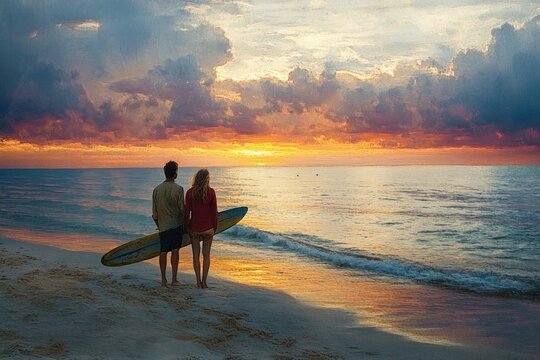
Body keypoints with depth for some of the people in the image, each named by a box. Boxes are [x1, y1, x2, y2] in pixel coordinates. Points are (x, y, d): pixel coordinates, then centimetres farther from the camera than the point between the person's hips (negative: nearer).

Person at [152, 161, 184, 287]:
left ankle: (163, 279, 6)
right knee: (175, 250, 2)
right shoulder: (178, 189, -9)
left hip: (163, 225, 3)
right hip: (176, 224, -3)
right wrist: (185, 223, 6)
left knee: (163, 252, 7)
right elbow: (182, 209, -9)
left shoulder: (157, 189, 1)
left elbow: (154, 212, 4)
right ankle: (174, 279, 2)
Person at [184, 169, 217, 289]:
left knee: (196, 255, 8)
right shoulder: (211, 192, -8)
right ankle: (204, 282, 7)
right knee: (206, 255, 8)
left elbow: (187, 211, -6)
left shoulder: (190, 192, -7)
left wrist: (186, 226, 6)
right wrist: (215, 227, 7)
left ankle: (199, 282, 9)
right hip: (208, 228, 0)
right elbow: (214, 211, -4)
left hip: (194, 228, 0)